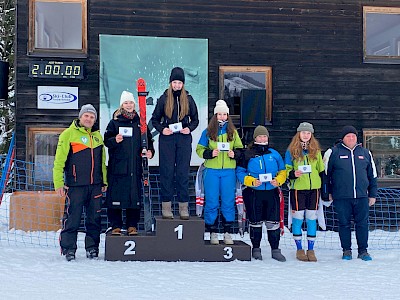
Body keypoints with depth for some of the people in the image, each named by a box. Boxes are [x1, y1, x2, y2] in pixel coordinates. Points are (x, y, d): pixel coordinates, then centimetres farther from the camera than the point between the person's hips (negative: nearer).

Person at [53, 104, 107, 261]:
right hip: (75, 185, -5)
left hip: (95, 185, 5)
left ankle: (92, 247, 18)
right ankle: (68, 248, 10)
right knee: (72, 218, -2)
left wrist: (104, 181, 16)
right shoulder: (69, 134, -2)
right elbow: (59, 161, -5)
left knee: (94, 218, 8)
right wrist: (58, 183, -10)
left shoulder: (97, 135, 14)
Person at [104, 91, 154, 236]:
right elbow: (106, 141, 1)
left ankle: (132, 225, 12)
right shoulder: (114, 122, 6)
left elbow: (148, 140, 19)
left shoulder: (140, 122, 14)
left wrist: (150, 151, 1)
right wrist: (115, 140, -19)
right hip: (117, 166, -2)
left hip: (135, 166, 2)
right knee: (115, 196, -3)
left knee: (135, 196, 3)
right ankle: (116, 225, 7)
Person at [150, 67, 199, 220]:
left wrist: (189, 128, -5)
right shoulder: (164, 99, 5)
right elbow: (155, 119, 10)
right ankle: (166, 207, 4)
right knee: (167, 172, -1)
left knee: (183, 172, 1)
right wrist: (161, 129, -8)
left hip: (184, 139, 1)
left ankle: (184, 207, 5)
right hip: (167, 139, -1)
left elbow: (195, 120, 14)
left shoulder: (188, 99, 8)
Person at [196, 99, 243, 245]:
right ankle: (212, 232, 10)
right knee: (211, 202, 1)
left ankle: (227, 233, 11)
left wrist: (234, 154, -8)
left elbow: (240, 149, 13)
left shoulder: (233, 132, 9)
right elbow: (199, 149, 3)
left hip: (229, 171, 1)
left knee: (228, 202, 3)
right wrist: (210, 153, -14)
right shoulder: (208, 132, 4)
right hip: (211, 170, -1)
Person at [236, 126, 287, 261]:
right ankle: (256, 248, 20)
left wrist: (278, 180, -6)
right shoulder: (247, 154, 1)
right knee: (255, 222, 7)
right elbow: (240, 172, 0)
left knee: (273, 222, 0)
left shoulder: (274, 154, 10)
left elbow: (283, 171, 13)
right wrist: (251, 181, -14)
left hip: (272, 192, 2)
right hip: (253, 193, -2)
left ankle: (275, 250, 8)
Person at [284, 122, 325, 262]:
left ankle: (311, 249, 11)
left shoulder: (316, 150, 10)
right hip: (297, 188, -2)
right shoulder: (291, 151, 2)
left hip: (314, 188, 2)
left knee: (312, 218, 3)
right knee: (298, 217, 1)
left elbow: (321, 170, 15)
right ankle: (299, 249, 13)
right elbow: (286, 170, 3)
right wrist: (293, 174, -18)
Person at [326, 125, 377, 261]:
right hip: (342, 197, -2)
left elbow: (372, 175, 17)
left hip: (361, 196, 2)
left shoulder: (365, 153, 11)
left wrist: (372, 194, 14)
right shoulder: (334, 152, 2)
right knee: (344, 224, 5)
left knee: (362, 223, 4)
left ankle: (363, 251, 15)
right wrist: (328, 192, 3)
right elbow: (326, 173, 5)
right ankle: (346, 250, 16)